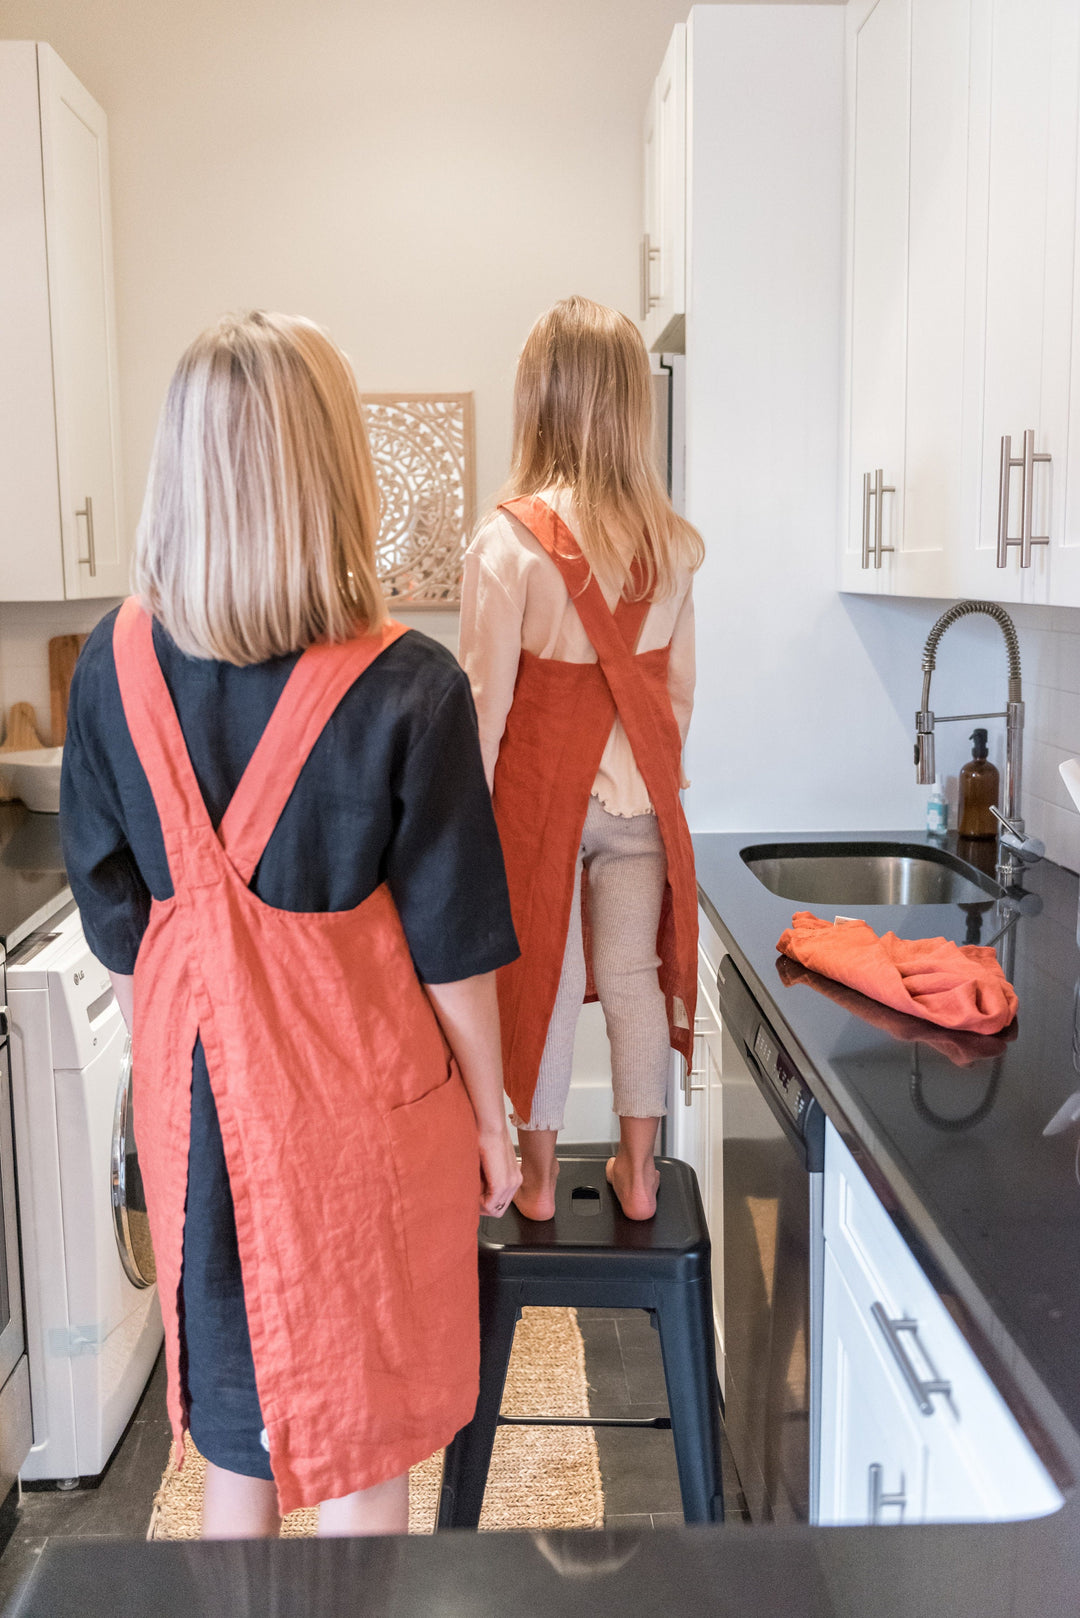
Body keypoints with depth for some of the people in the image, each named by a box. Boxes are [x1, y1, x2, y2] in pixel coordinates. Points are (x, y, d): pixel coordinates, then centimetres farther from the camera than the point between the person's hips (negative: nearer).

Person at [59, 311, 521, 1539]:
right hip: (361, 1092, -3)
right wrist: (489, 1114, 3)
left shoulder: (113, 665, -7)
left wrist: (171, 1065, 15)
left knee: (234, 1436, 22)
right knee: (361, 1443, 16)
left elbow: (115, 921, 2)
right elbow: (451, 947, -12)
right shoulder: (408, 687, -18)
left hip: (196, 1084, 4)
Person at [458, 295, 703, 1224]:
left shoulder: (510, 539, -15)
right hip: (638, 790, 3)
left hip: (541, 787, -3)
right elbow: (679, 687, 7)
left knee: (543, 979, 10)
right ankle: (638, 1172, 25)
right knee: (633, 976, 12)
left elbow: (487, 697, -14)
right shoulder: (673, 543, -1)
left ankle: (538, 1176, 25)